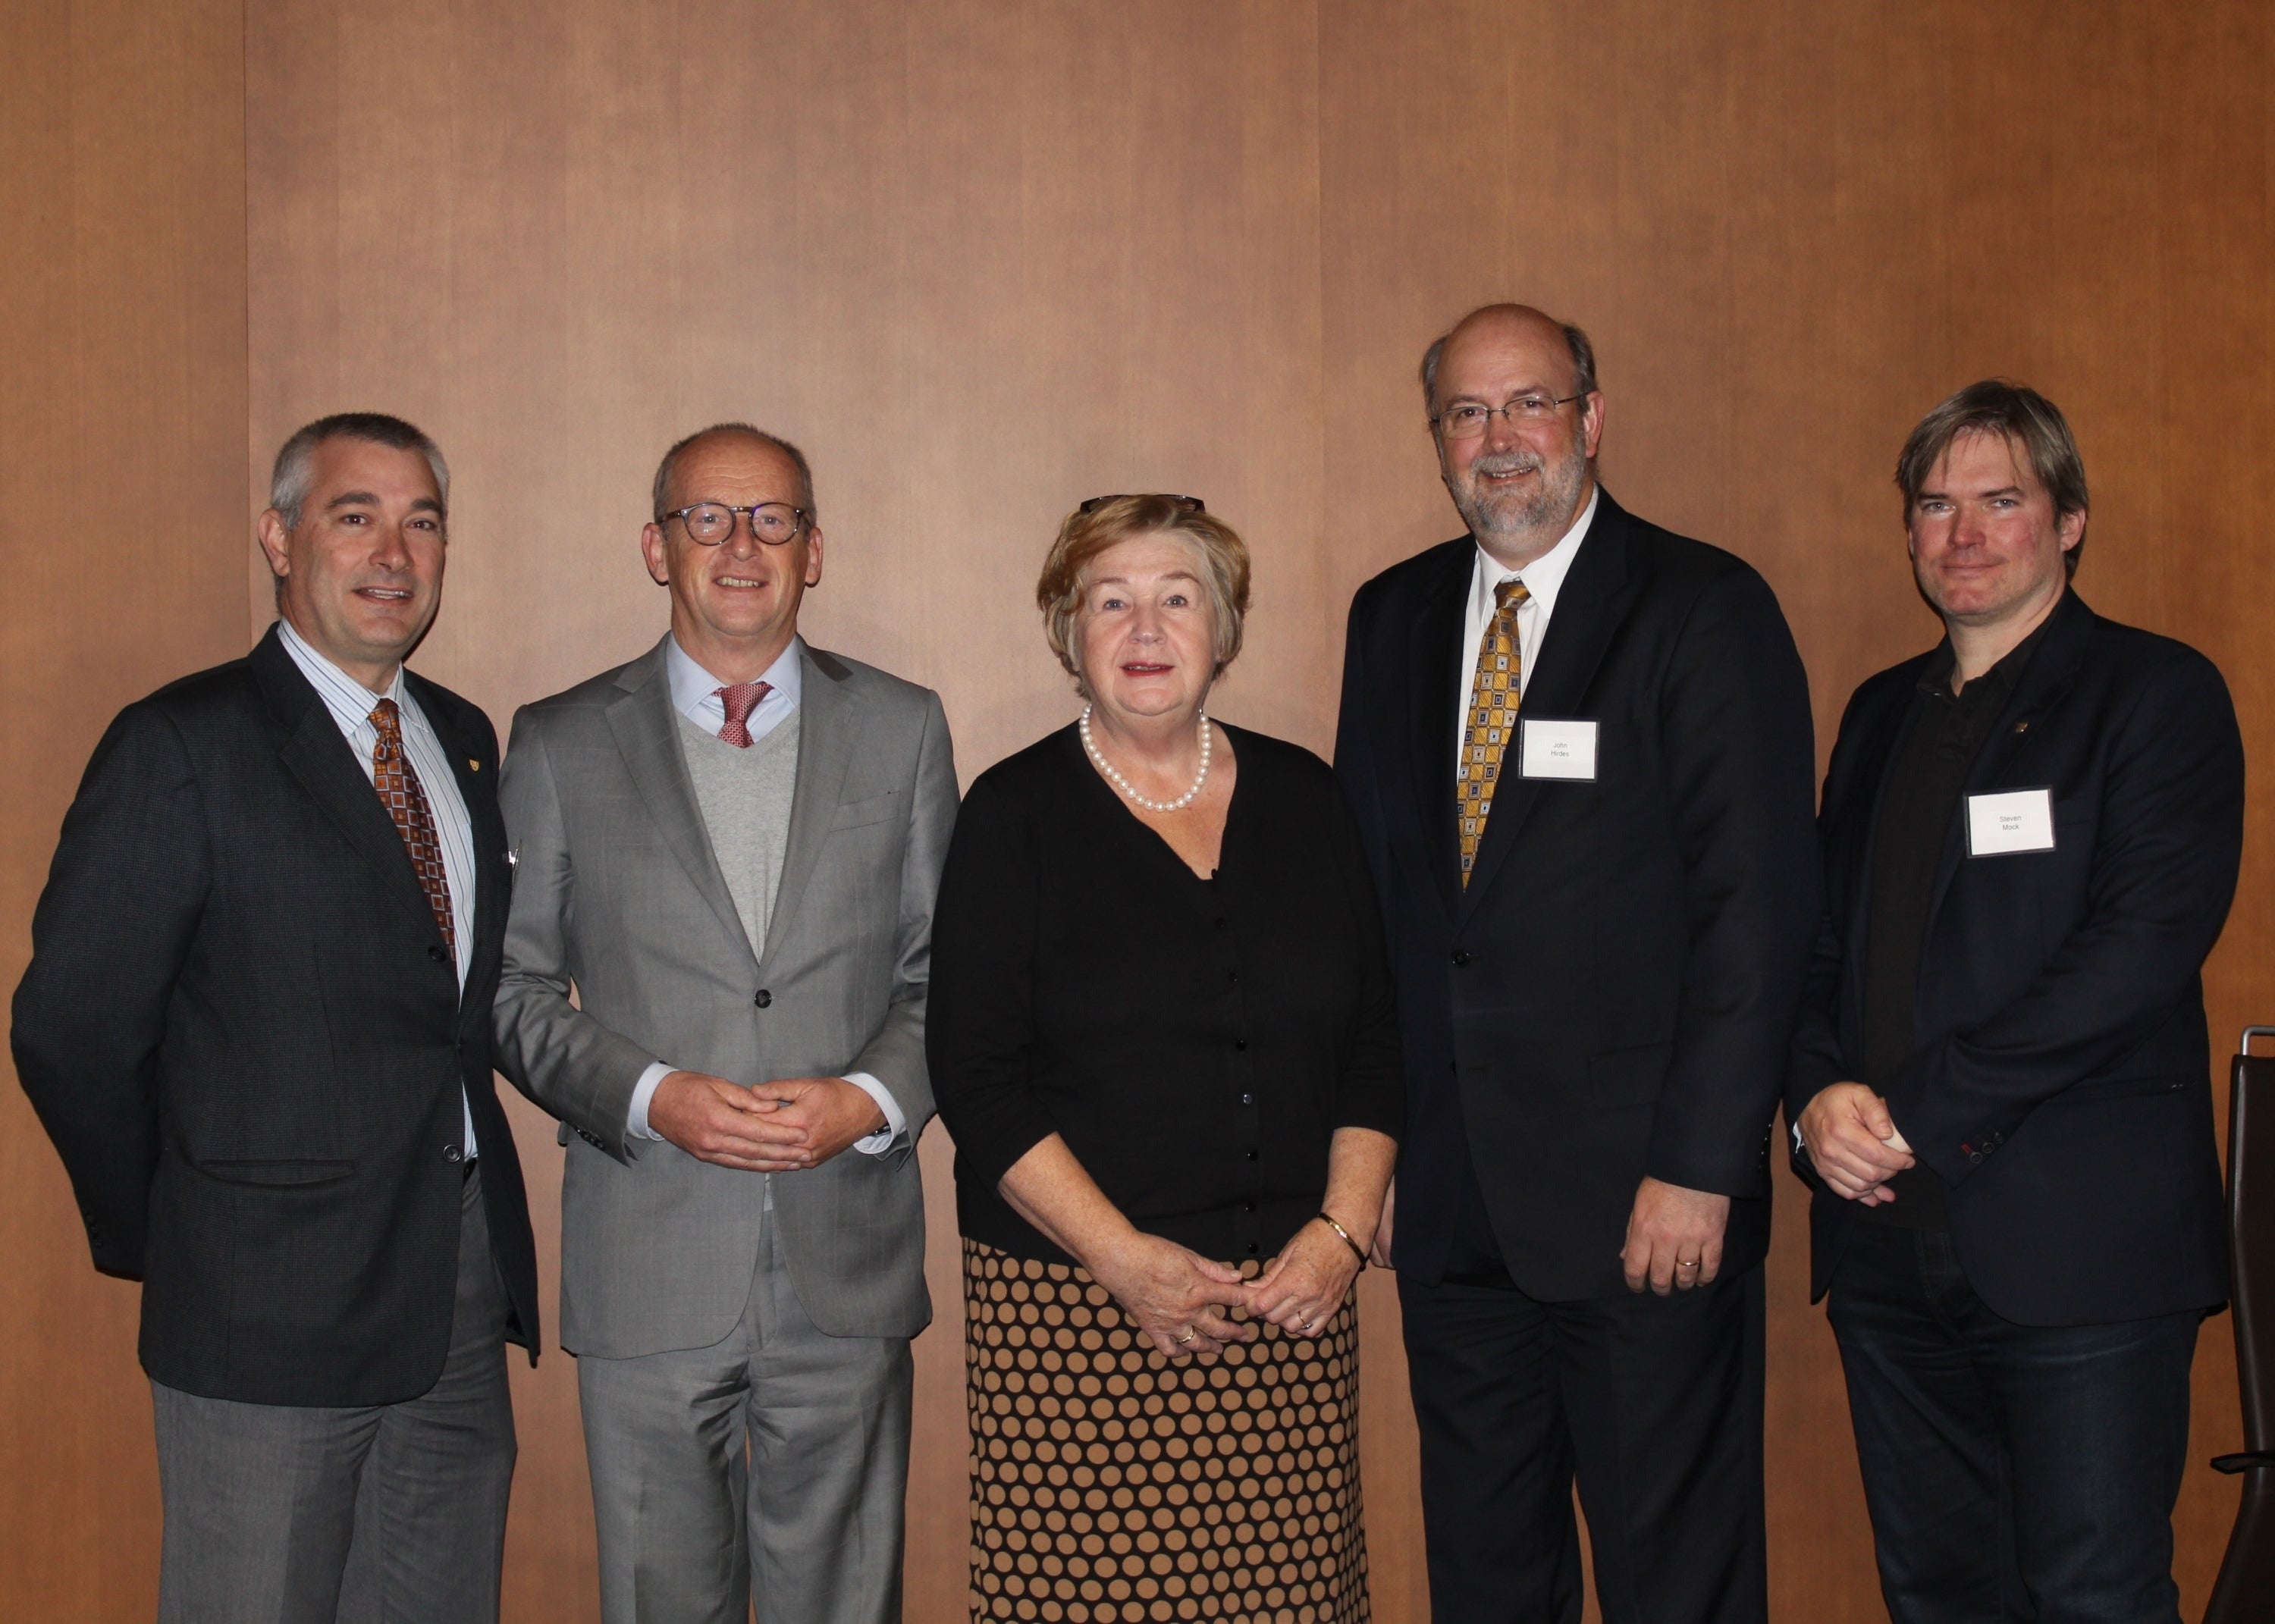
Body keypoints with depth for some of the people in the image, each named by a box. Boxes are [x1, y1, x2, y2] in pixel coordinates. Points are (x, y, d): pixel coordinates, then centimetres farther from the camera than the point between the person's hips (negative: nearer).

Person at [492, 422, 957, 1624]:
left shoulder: (902, 730, 7)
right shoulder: (560, 744, 3)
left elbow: (947, 971, 8)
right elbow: (513, 989, 4)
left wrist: (872, 1098, -10)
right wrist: (651, 1098, -12)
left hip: (848, 1262, 1)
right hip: (648, 1270, -1)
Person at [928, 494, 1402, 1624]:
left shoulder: (1301, 799, 10)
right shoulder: (1015, 814, 0)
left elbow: (1373, 1040, 11)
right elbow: (978, 1077, -5)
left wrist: (1343, 1231, -2)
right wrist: (1123, 1258, -13)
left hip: (1291, 1296, 3)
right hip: (1072, 1301, -3)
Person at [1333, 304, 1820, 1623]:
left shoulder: (1707, 611, -6)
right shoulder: (1394, 616, 11)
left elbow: (1759, 906, -11)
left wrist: (1700, 1166, -16)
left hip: (1645, 1200, -5)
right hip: (1448, 1194, 5)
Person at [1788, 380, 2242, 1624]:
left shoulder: (2157, 694, -2)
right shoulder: (1882, 713, 17)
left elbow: (2143, 946, -15)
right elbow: (1818, 937, 17)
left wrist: (1918, 1110, -16)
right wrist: (1817, 1095, -5)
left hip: (2081, 1246, -6)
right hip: (1887, 1234, 6)